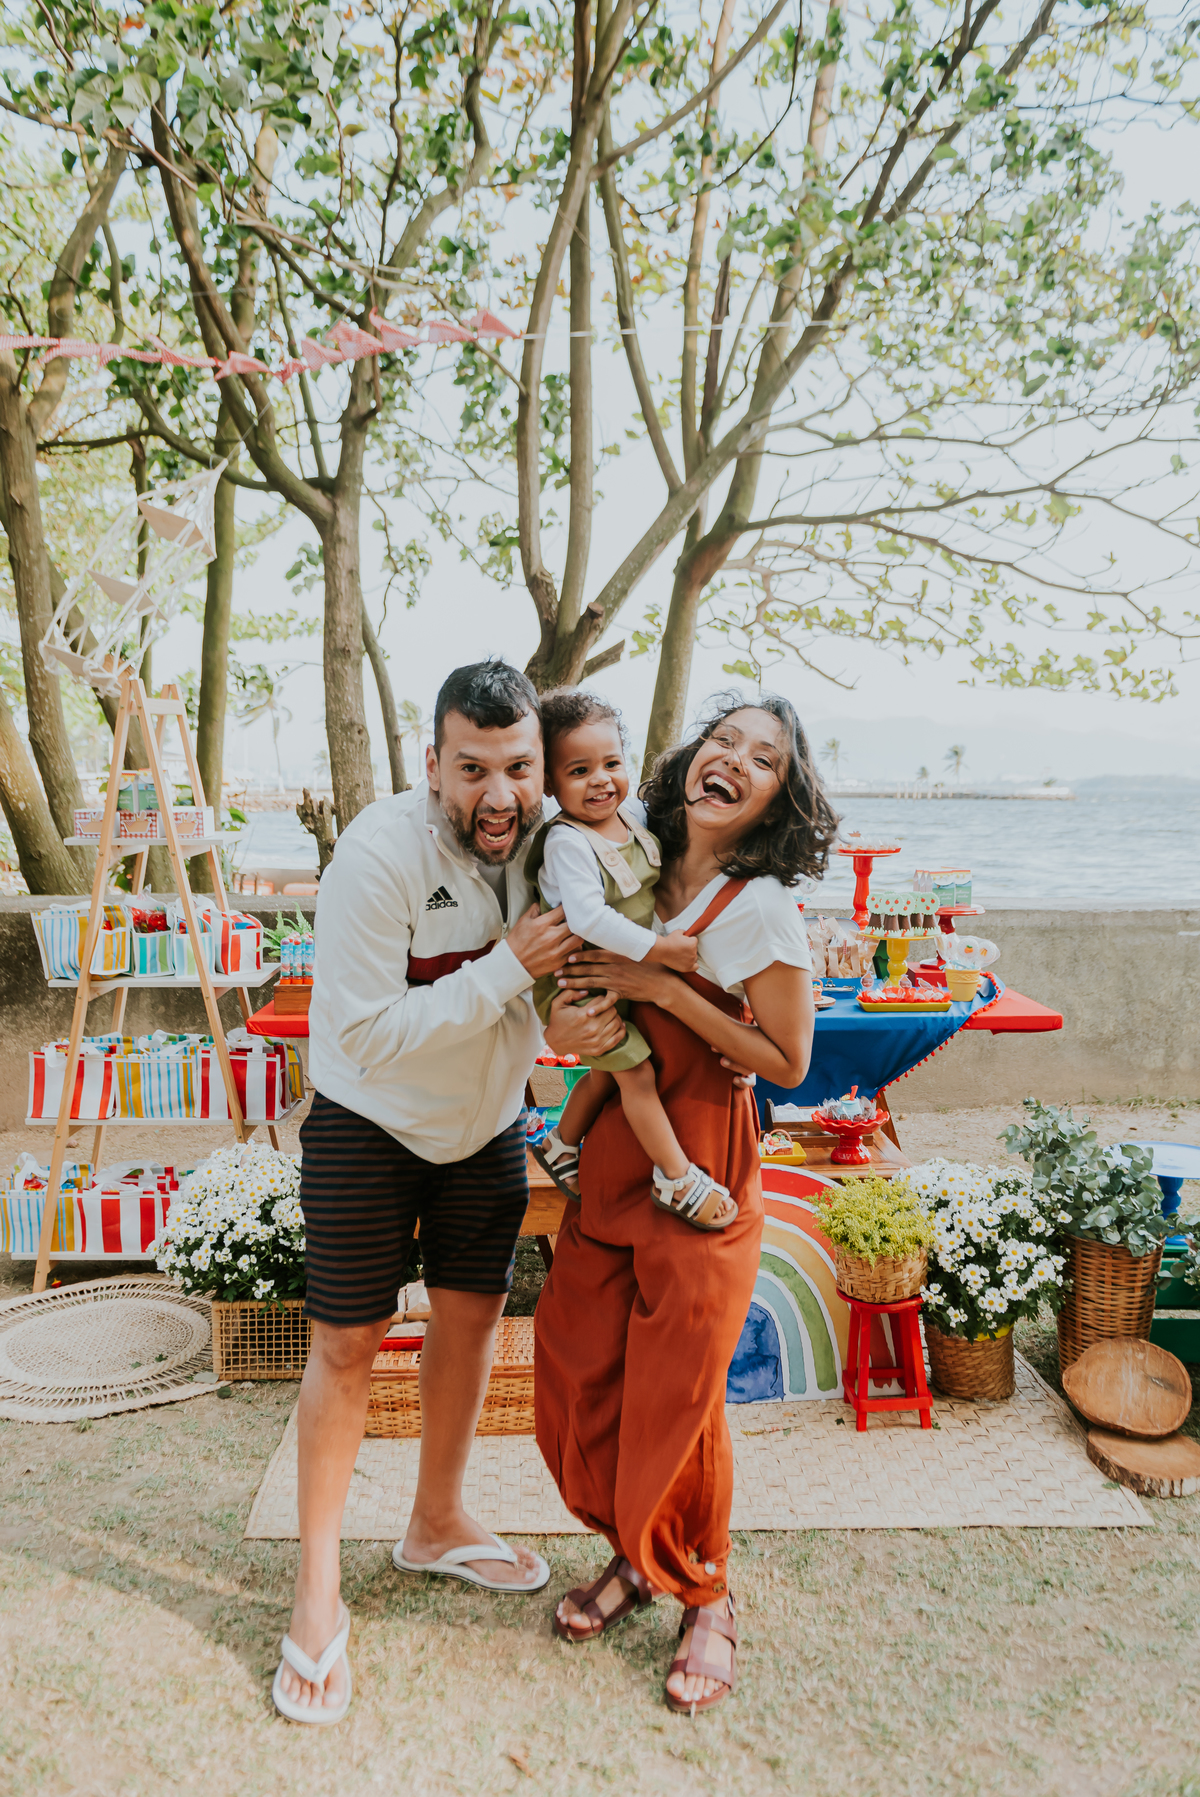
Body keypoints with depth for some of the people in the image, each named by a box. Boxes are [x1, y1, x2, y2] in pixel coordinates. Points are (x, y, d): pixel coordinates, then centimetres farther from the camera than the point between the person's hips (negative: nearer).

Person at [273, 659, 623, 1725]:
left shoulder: (551, 838, -12)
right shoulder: (381, 852, -29)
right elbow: (367, 1031, -31)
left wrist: (575, 1023, -26)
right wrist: (510, 968, -33)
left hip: (489, 1122, 5)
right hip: (369, 1125, -5)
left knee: (471, 1316, 14)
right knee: (348, 1345, 3)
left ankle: (437, 1526, 38)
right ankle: (319, 1589, 23)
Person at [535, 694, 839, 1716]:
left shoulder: (763, 909, -14)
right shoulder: (642, 877, 6)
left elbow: (786, 1062, -13)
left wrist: (662, 987, -19)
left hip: (702, 1169, -6)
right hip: (614, 1150, 6)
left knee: (675, 1396, 4)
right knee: (574, 1366, 10)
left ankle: (707, 1599, 33)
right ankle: (635, 1555, 37)